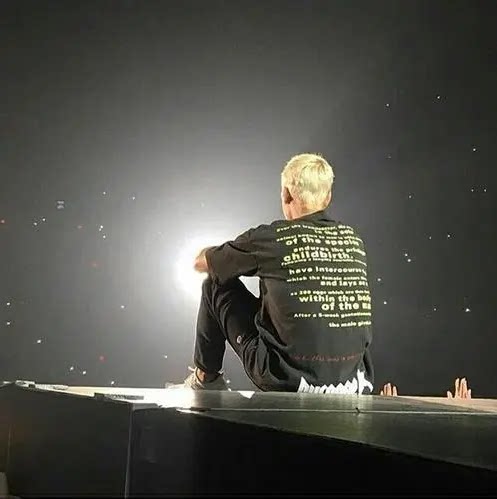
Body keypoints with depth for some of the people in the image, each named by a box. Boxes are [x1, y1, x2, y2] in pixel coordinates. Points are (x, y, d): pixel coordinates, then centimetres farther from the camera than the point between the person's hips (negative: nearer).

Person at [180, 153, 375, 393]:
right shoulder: (353, 239, 5)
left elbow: (200, 262, 9)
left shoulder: (271, 238, -7)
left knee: (216, 285, 13)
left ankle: (206, 378, 30)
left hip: (289, 380, -4)